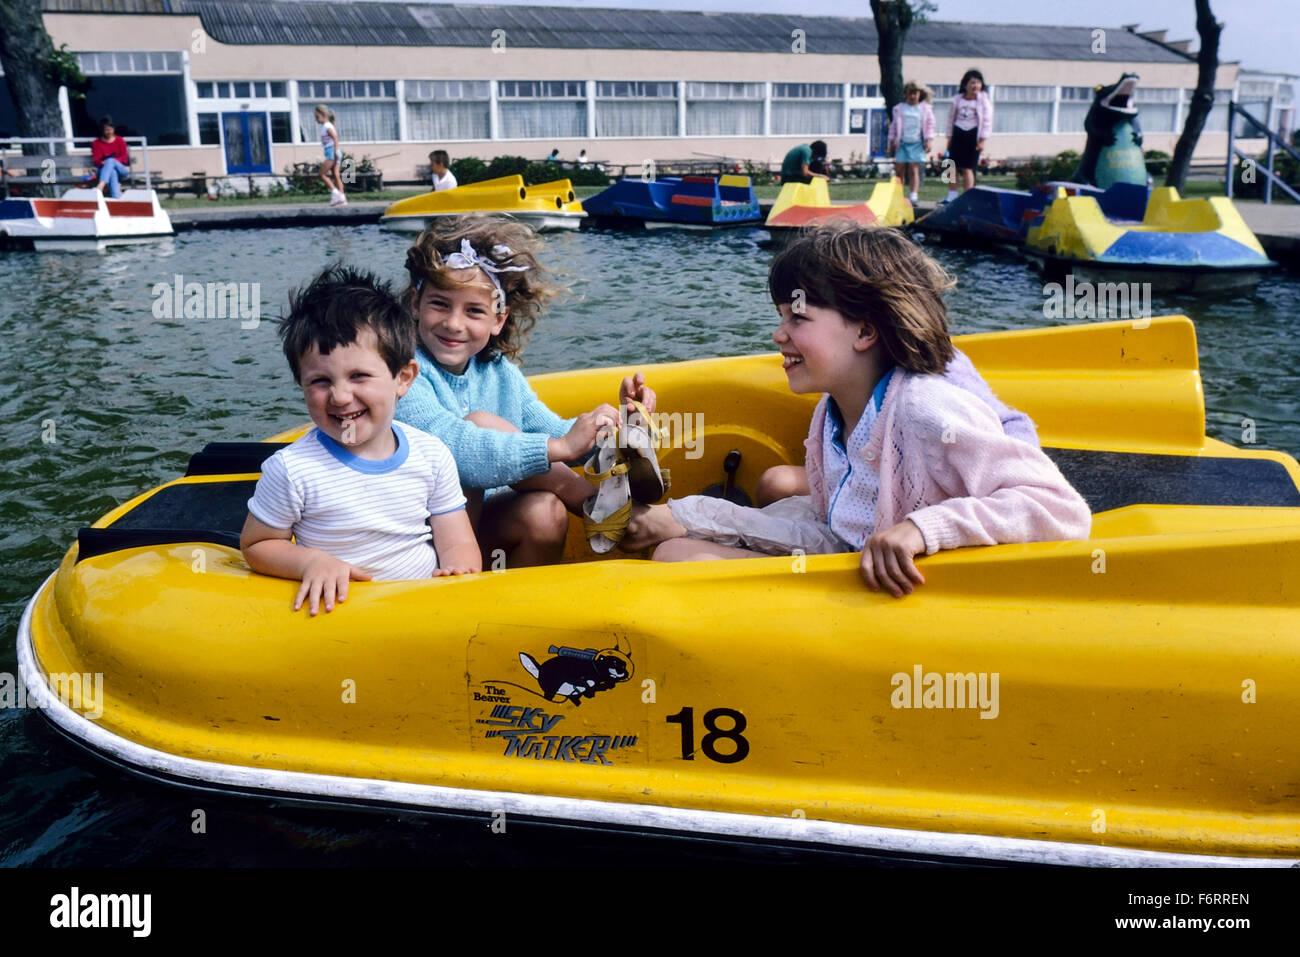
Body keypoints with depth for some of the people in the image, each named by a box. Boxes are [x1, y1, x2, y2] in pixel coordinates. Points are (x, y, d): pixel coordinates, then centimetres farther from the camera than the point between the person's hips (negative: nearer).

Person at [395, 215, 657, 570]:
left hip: (483, 527, 6)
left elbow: (550, 432, 8)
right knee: (481, 422, -24)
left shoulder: (499, 372, 7)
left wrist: (617, 423, -13)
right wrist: (559, 446, -40)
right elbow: (446, 445, -33)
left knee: (545, 512, -27)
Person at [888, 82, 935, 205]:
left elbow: (929, 125, 9)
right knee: (900, 170, 1)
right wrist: (892, 142, 10)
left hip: (916, 143, -1)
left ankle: (913, 196, -9)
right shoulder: (899, 108, 8)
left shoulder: (925, 108, 6)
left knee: (914, 169, -7)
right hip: (901, 143, 1)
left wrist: (928, 141, 1)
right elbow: (894, 125, 11)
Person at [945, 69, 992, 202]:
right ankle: (952, 196, 17)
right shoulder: (957, 99, 6)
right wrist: (949, 138, 10)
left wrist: (982, 140, -9)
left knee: (967, 168, -5)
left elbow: (987, 121, -4)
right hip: (958, 133, 4)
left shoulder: (983, 100, -2)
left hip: (973, 135, -4)